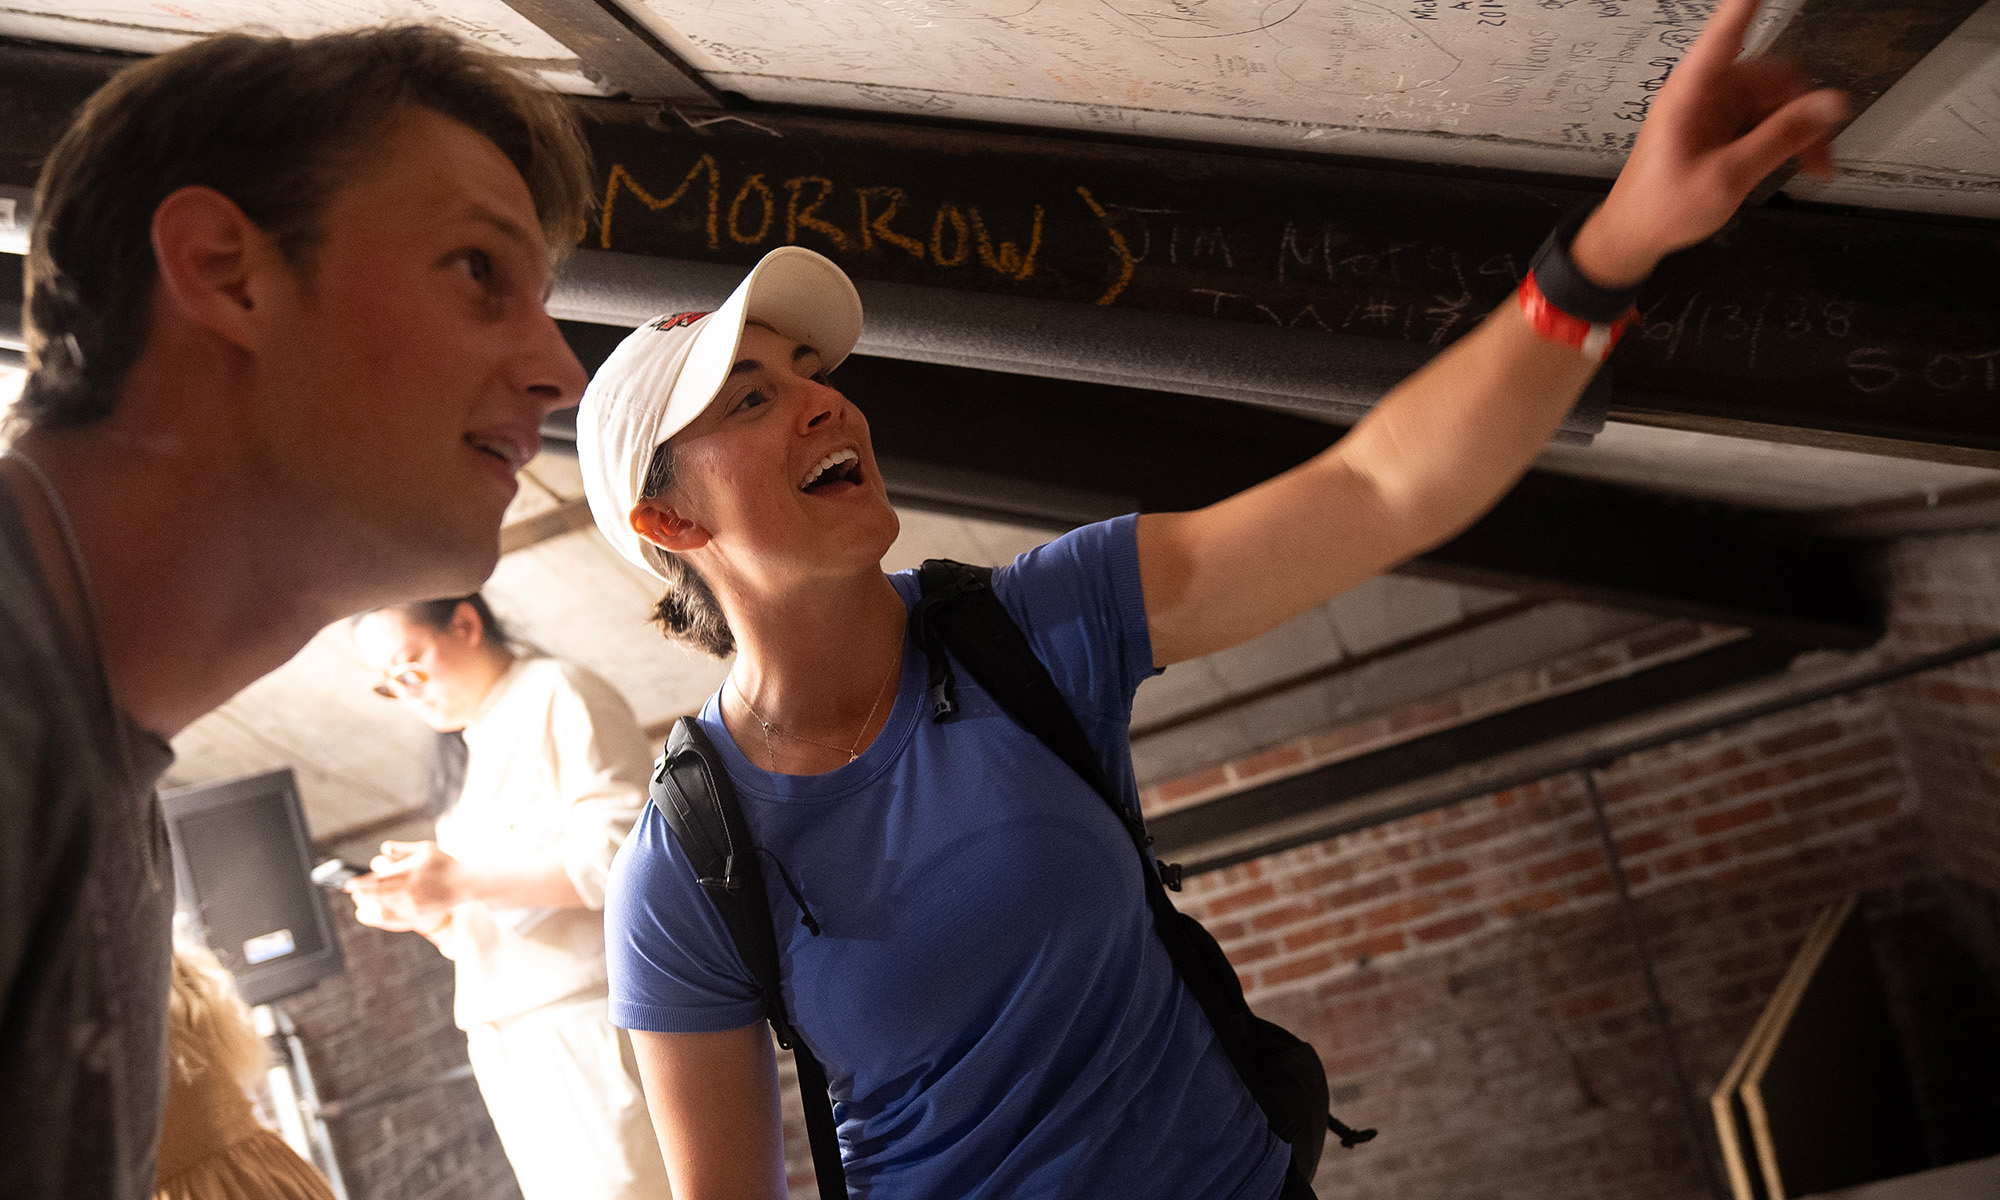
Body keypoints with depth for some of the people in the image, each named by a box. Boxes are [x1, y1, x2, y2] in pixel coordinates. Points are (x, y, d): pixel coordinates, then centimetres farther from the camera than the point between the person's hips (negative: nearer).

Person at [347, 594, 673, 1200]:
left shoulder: (558, 694, -3)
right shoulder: (478, 752, 23)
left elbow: (623, 851, -17)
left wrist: (460, 882, -17)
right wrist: (424, 911, 4)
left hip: (589, 1025, -8)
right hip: (510, 1047, 8)